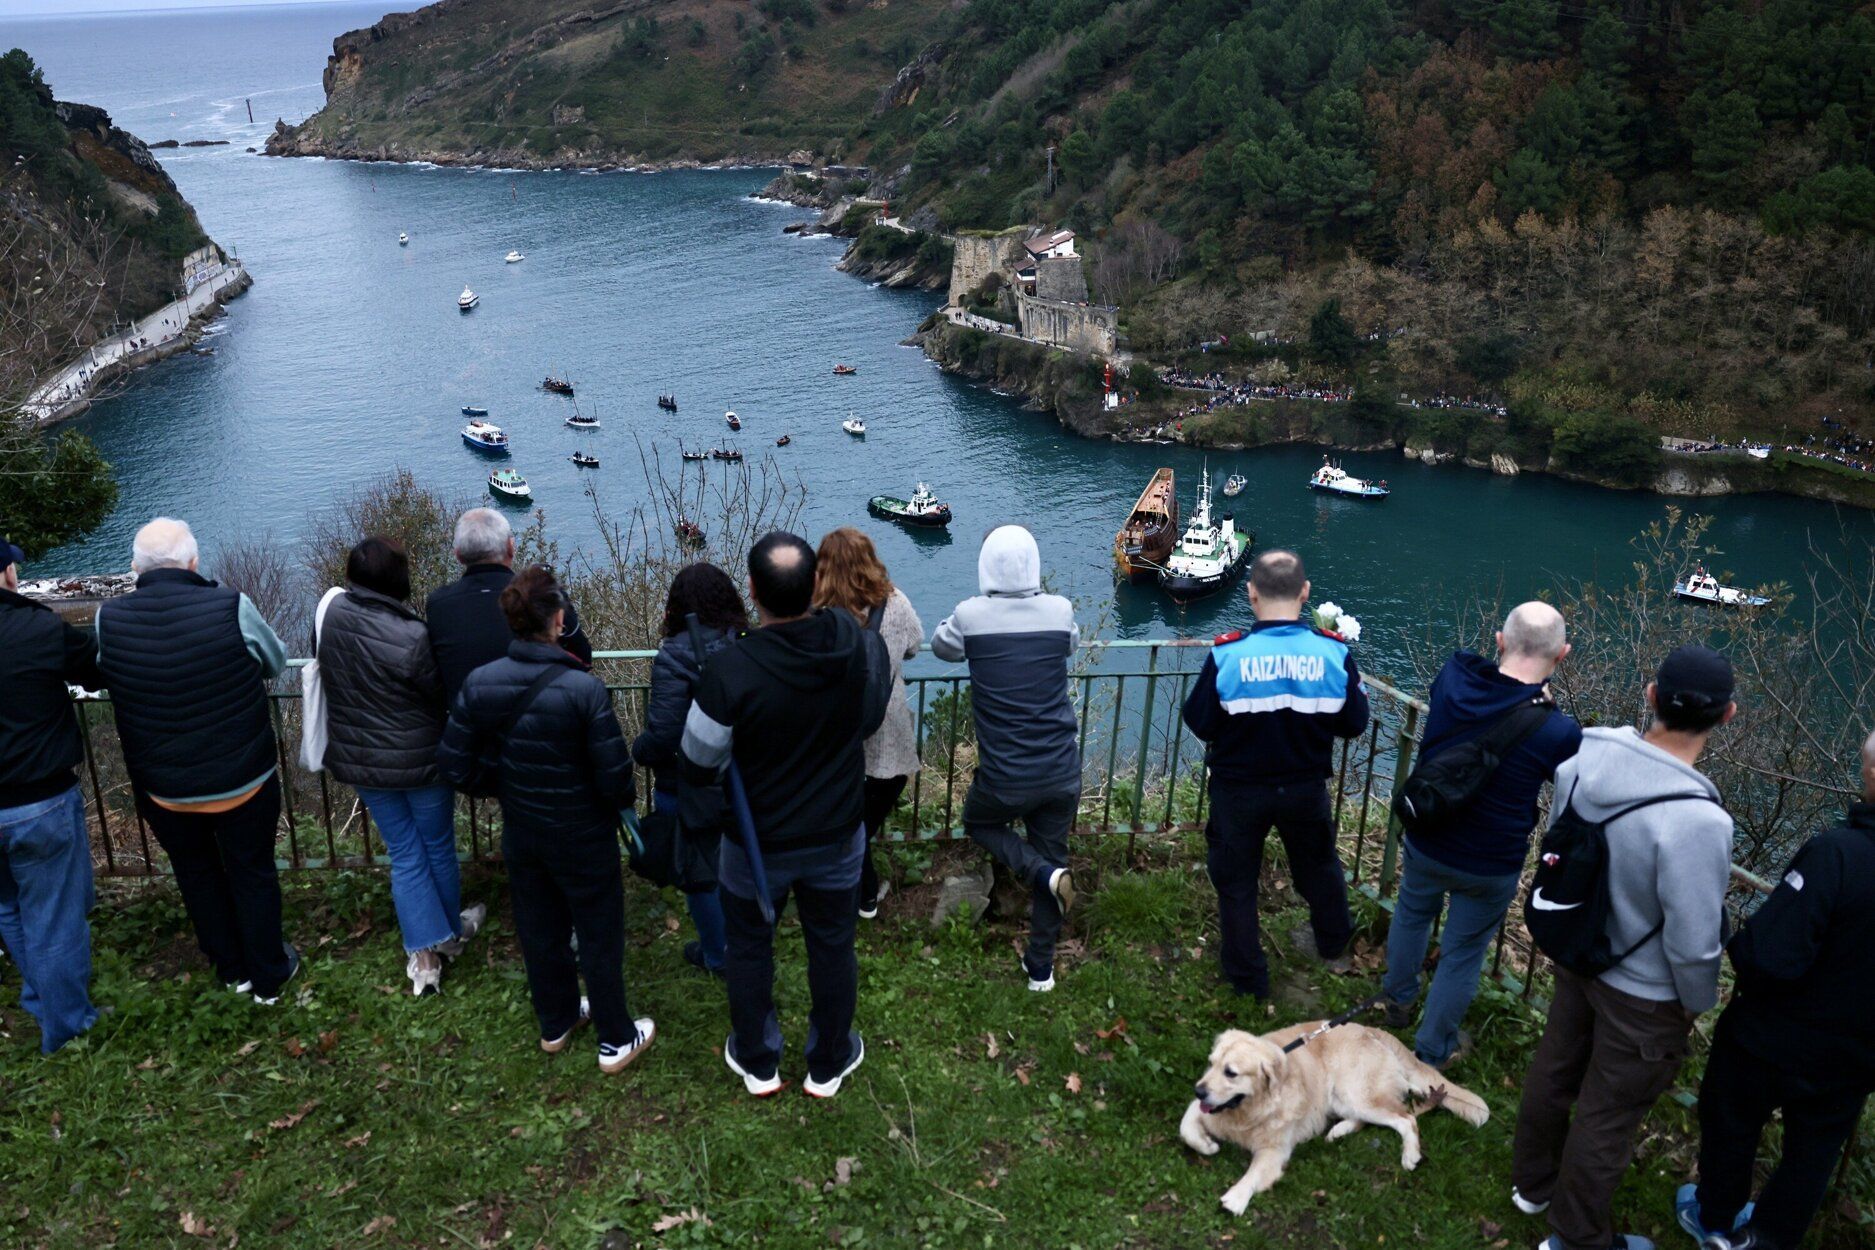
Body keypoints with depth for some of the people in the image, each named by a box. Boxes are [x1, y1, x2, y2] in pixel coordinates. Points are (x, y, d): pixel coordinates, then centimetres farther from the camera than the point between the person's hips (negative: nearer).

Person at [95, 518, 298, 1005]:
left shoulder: (108, 619, -15)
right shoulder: (231, 608, -23)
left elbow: (100, 674, 6)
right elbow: (276, 663, -4)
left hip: (164, 790, 2)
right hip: (243, 781, -2)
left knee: (196, 874, 24)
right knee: (253, 873, 17)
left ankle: (231, 969, 40)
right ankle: (269, 976, 32)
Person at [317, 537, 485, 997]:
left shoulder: (331, 615, -11)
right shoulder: (411, 637, -28)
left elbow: (326, 672, 6)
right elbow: (439, 695, -15)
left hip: (360, 760, 4)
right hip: (420, 759, -4)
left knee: (404, 854, 14)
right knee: (438, 847, 18)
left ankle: (423, 955, 13)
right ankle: (450, 932, 38)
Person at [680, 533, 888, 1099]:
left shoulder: (730, 669, -31)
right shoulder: (855, 643, -18)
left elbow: (698, 764, -15)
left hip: (757, 842, -2)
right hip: (837, 835, 3)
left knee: (750, 948, 22)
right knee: (832, 948, 21)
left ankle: (758, 1064, 42)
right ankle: (829, 1064, 41)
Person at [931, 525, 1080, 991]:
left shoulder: (971, 615, -11)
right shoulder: (1060, 610, -5)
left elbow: (941, 646, 12)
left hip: (1005, 778, -2)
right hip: (1062, 773, 2)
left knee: (979, 823, 27)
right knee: (1052, 853, 19)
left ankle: (1046, 873, 2)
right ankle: (1041, 968, 26)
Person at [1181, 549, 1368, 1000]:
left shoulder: (1227, 654, -22)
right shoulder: (1334, 653, -16)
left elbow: (1200, 725, -14)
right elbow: (1353, 725, -6)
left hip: (1239, 790, -3)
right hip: (1306, 789, 3)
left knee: (1236, 880, 17)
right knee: (1319, 865, 29)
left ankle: (1247, 977, 30)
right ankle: (1334, 946, 52)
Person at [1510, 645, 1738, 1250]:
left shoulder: (1586, 751, -20)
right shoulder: (1697, 820, -39)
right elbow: (1693, 941, -27)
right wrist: (1696, 1004, -6)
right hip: (1645, 994, -6)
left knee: (1553, 1072, 27)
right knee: (1605, 1119, 17)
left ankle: (1533, 1181, 53)